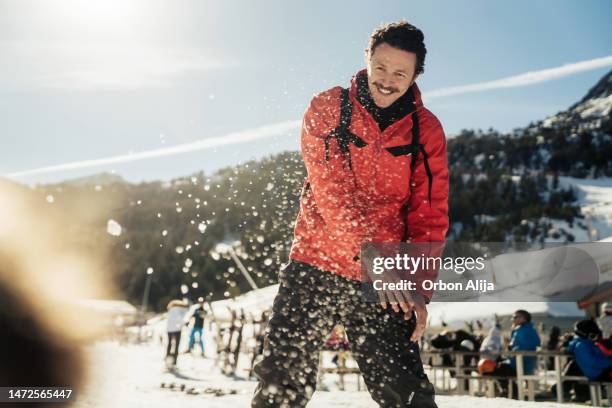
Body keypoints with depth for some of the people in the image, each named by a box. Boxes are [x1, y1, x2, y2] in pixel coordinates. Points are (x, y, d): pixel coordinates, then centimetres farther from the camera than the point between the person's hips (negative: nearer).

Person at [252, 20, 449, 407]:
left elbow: (430, 214, 3)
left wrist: (419, 287, -7)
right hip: (315, 265, -1)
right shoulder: (328, 108, -2)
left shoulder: (426, 130, 4)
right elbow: (331, 190, -12)